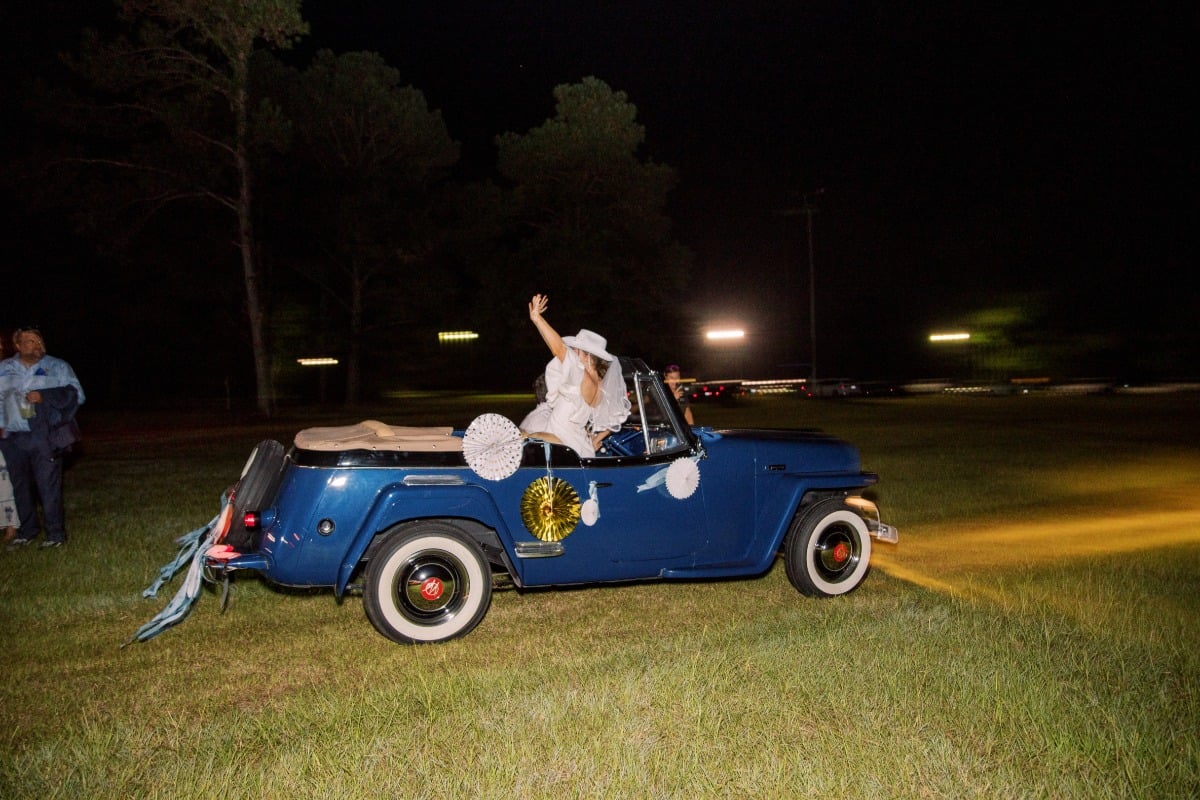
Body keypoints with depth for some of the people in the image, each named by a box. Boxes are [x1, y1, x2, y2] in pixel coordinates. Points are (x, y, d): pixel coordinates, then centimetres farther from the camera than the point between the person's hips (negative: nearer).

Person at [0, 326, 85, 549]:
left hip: (44, 437, -4)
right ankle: (26, 532, 25)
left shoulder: (57, 367, 3)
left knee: (48, 486, -5)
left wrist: (44, 397, -15)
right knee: (20, 487, 12)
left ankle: (56, 534, 3)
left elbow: (76, 395, -3)